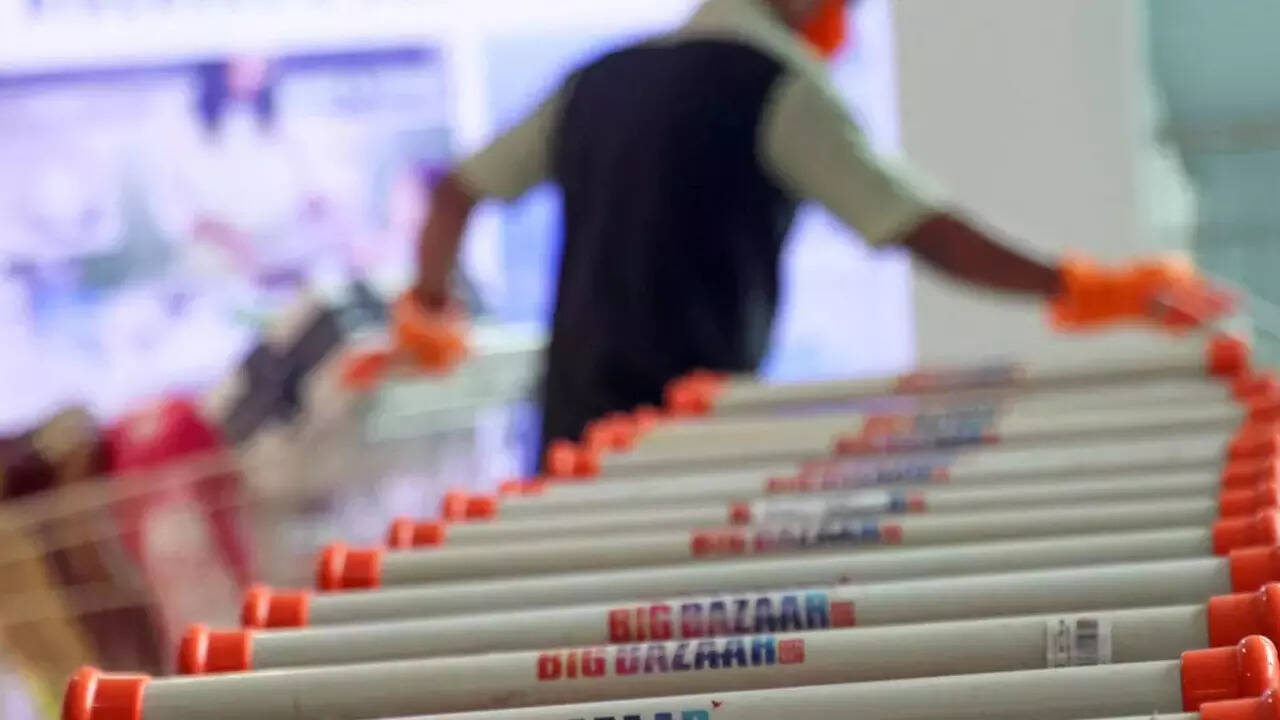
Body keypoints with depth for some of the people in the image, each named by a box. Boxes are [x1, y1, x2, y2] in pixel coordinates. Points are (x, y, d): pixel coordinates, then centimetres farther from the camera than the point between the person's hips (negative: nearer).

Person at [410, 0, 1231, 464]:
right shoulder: (777, 86, -5)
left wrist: (426, 313, 31)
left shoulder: (600, 81, 16)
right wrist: (1087, 291, -9)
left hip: (572, 417, 7)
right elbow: (921, 231, -11)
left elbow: (456, 194, 18)